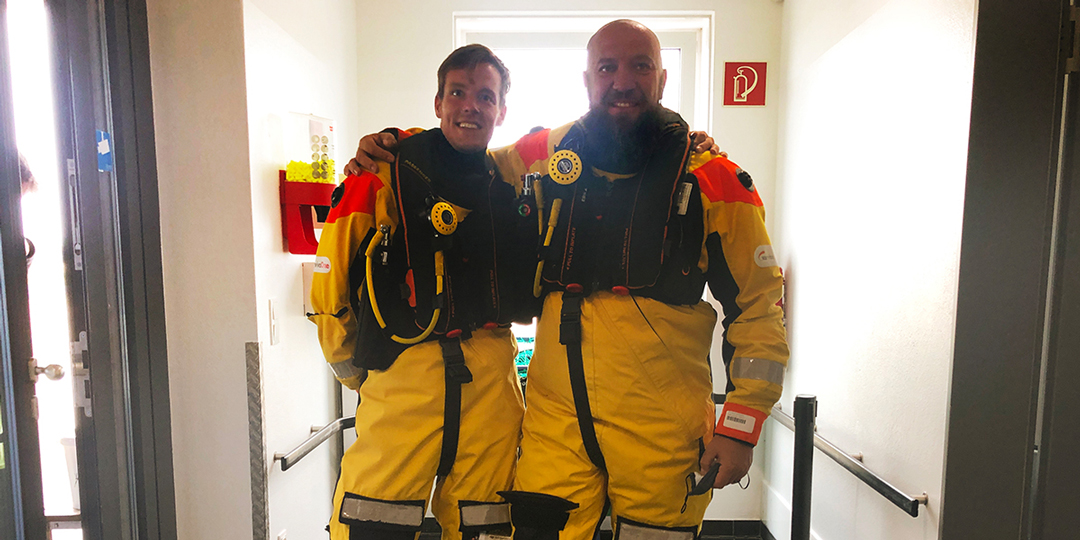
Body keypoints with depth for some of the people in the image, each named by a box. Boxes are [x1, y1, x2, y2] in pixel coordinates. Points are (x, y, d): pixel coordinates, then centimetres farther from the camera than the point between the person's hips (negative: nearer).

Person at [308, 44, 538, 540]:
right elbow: (332, 278, 0)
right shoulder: (384, 172, -3)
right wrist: (353, 365, 6)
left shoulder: (511, 182, 9)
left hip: (491, 381, 4)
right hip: (402, 372, -3)